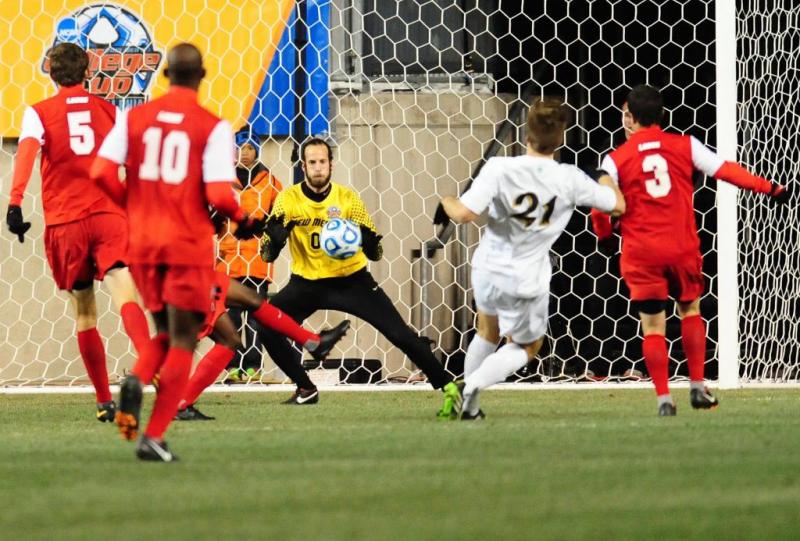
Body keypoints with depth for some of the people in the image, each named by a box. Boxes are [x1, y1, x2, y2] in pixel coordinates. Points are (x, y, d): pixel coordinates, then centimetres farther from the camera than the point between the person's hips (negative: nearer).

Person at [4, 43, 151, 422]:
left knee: (84, 315, 13)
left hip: (65, 222, 0)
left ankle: (104, 402, 19)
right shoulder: (109, 110, 13)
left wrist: (14, 203, -24)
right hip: (109, 215, 0)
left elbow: (27, 151, -13)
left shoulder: (38, 113, 6)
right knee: (125, 297, -16)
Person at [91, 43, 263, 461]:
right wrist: (242, 220, 6)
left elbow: (101, 173, -5)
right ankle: (154, 437, -3)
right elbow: (218, 193, -16)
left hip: (143, 242, 4)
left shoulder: (133, 118, 2)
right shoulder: (213, 127, -8)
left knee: (166, 332, 22)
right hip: (189, 245, -4)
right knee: (182, 341, 6)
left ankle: (136, 380, -10)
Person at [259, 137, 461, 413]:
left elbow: (375, 253, -10)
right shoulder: (289, 199, -11)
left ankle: (447, 385, 2)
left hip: (351, 279, -1)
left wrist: (365, 238, -34)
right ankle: (306, 390, 2)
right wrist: (275, 233, -35)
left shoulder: (347, 199, -12)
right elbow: (268, 254, -13)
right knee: (267, 326, -17)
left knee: (399, 333, -12)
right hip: (307, 283, 1)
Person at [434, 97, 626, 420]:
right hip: (527, 281, -1)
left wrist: (445, 203, -4)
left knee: (488, 333, 30)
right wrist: (604, 175, 16)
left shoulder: (500, 169, -22)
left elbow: (465, 214, -26)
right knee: (526, 347, 20)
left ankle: (468, 395, 32)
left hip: (488, 270, 1)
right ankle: (473, 385, -4)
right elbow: (617, 205, -3)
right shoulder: (570, 180, -17)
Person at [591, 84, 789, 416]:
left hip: (641, 252, -2)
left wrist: (604, 233, 17)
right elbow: (724, 170, -2)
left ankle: (664, 398, -3)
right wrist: (769, 188, 3)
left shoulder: (616, 159, -2)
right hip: (682, 248, 2)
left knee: (652, 325, 3)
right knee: (690, 310, 22)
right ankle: (698, 388, 18)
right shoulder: (685, 146, 2)